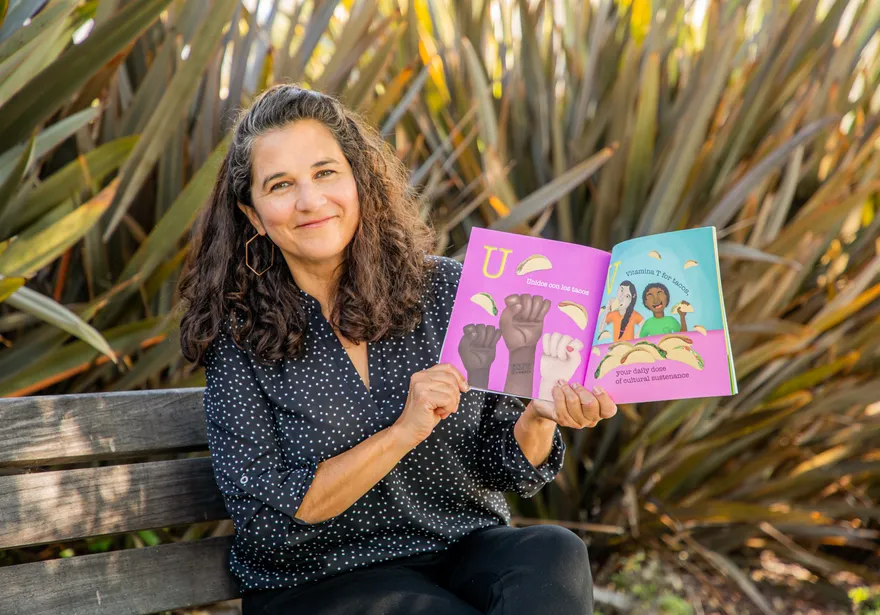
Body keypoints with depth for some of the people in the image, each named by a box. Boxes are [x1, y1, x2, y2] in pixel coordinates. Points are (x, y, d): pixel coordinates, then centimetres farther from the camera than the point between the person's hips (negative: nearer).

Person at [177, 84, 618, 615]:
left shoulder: (446, 292, 1)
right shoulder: (237, 335, -5)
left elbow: (506, 470, 5)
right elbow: (267, 519, -12)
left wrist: (539, 417, -18)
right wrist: (404, 432, -20)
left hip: (466, 551, 3)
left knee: (556, 554, -29)